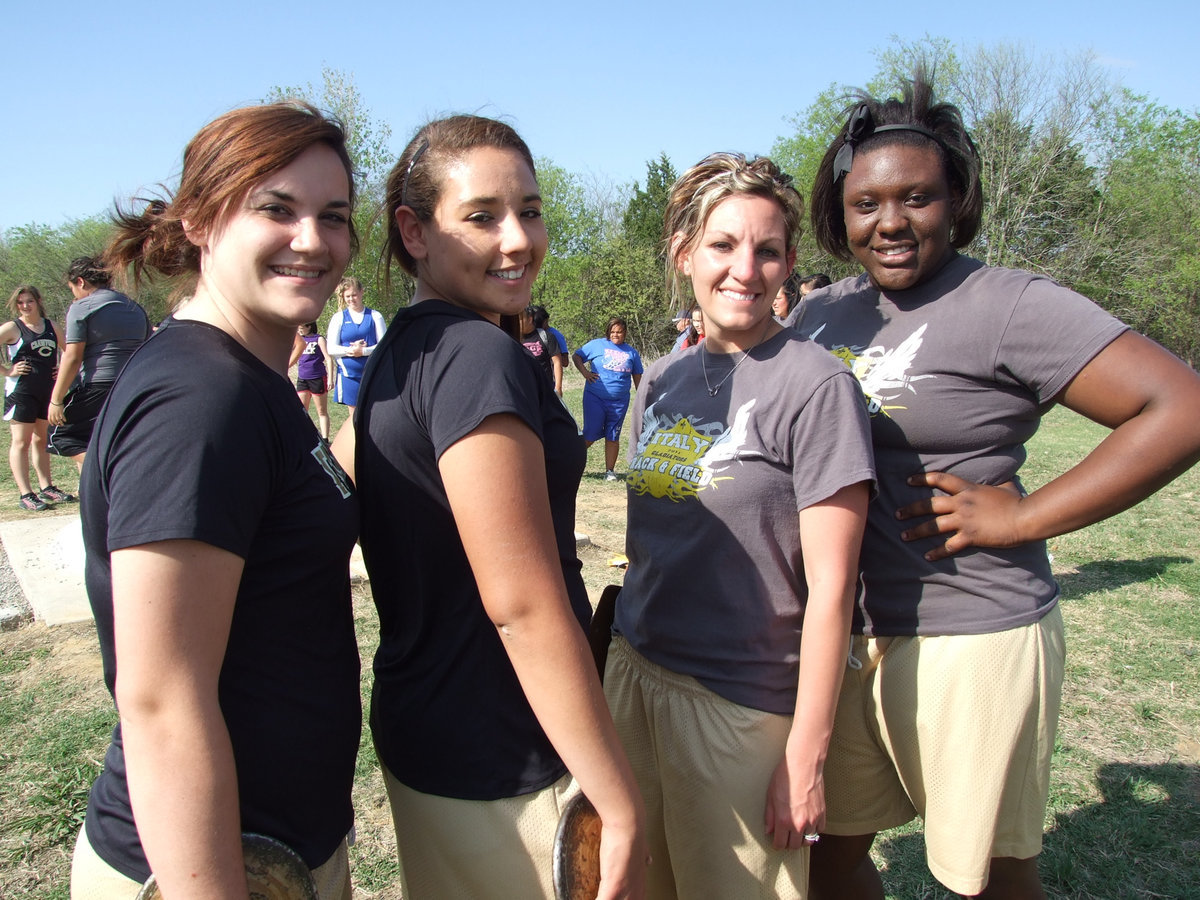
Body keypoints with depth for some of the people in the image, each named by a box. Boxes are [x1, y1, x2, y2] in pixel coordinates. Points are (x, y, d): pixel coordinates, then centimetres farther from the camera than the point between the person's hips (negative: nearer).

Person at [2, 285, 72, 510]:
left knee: (41, 440, 14)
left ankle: (46, 488, 21)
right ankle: (25, 495, -4)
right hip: (21, 391, -5)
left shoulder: (51, 327, 9)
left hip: (49, 391, 5)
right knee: (21, 442, -4)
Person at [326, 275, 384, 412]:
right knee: (354, 415, 7)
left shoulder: (374, 316, 4)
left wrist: (364, 351, -16)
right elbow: (330, 349, 0)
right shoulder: (338, 318, 6)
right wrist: (350, 350, -15)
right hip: (349, 374, 1)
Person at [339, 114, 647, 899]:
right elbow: (524, 607, -26)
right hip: (503, 768, -9)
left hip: (421, 727, 9)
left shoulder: (401, 351, 6)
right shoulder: (479, 355, -22)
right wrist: (622, 809, -19)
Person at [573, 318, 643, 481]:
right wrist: (584, 372, -6)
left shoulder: (632, 353, 13)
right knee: (590, 434, -2)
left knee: (613, 437, 6)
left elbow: (637, 378, 18)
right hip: (595, 398, -2)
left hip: (619, 401, 2)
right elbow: (577, 356, 9)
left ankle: (610, 470, 14)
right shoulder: (597, 345, 4)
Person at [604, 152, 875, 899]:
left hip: (743, 705, -6)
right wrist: (627, 648, 14)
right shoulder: (664, 380, 6)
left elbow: (830, 590, -14)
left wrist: (806, 758, -14)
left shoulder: (814, 384, -13)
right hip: (635, 674, 6)